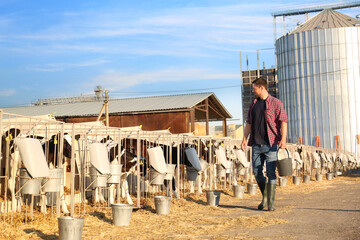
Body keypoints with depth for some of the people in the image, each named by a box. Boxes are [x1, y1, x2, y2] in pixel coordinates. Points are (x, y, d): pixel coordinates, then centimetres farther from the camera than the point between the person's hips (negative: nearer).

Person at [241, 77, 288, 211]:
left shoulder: (276, 103, -1)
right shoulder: (254, 104, 15)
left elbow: (283, 121, -7)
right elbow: (249, 123, 18)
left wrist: (283, 138, -19)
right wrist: (245, 139, 9)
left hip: (270, 144, -5)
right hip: (256, 144, 5)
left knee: (271, 173, -4)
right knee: (257, 172, 6)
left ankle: (271, 203, 2)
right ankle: (265, 197, 25)